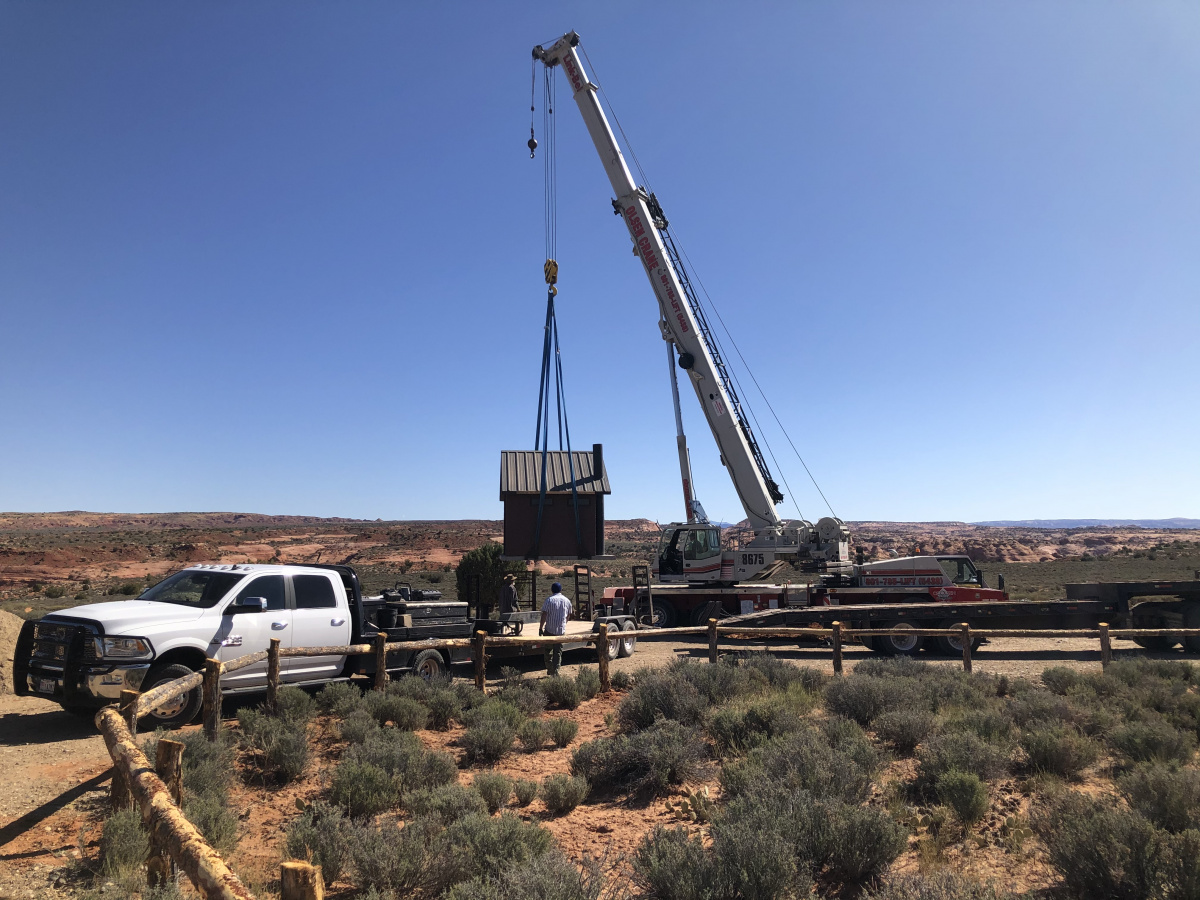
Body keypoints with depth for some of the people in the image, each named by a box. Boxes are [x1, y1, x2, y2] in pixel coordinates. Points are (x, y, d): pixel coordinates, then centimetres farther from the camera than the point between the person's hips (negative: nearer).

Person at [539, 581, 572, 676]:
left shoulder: (548, 600, -5)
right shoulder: (567, 601, 7)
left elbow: (544, 614, -11)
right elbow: (568, 615, 17)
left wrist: (541, 627, -6)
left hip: (549, 629, -2)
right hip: (561, 630, 2)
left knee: (548, 651, 11)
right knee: (558, 652, 7)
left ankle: (549, 670, 12)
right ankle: (556, 671, 3)